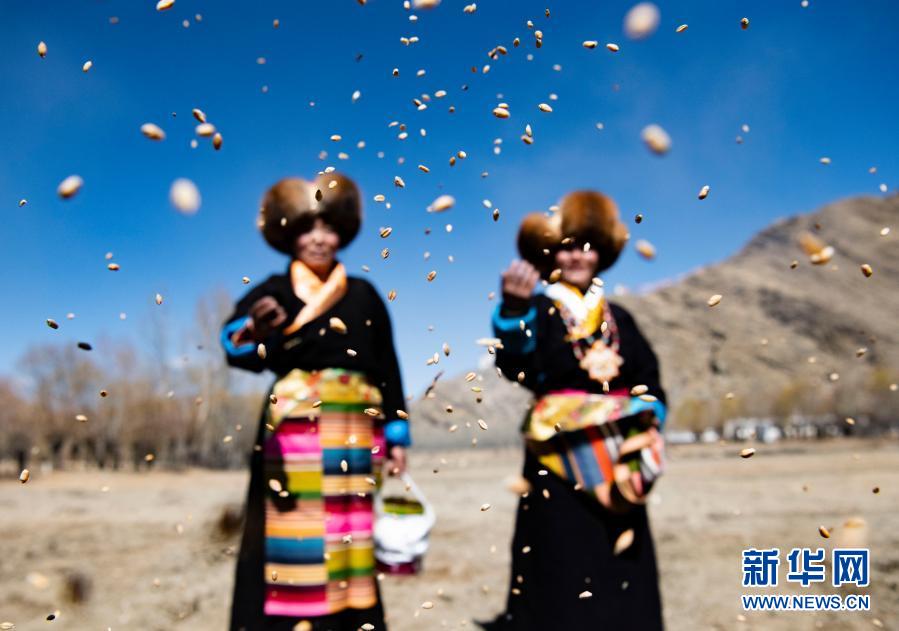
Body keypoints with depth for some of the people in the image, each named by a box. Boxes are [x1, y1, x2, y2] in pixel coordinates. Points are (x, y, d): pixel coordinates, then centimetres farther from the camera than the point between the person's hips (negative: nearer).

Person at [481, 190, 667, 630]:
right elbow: (515, 361, -23)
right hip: (561, 459, -5)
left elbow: (648, 377, 17)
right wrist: (514, 308, -41)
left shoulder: (618, 319, 14)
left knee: (624, 575, 11)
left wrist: (649, 415, -2)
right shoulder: (540, 311, -2)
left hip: (618, 460, 5)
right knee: (563, 568, -3)